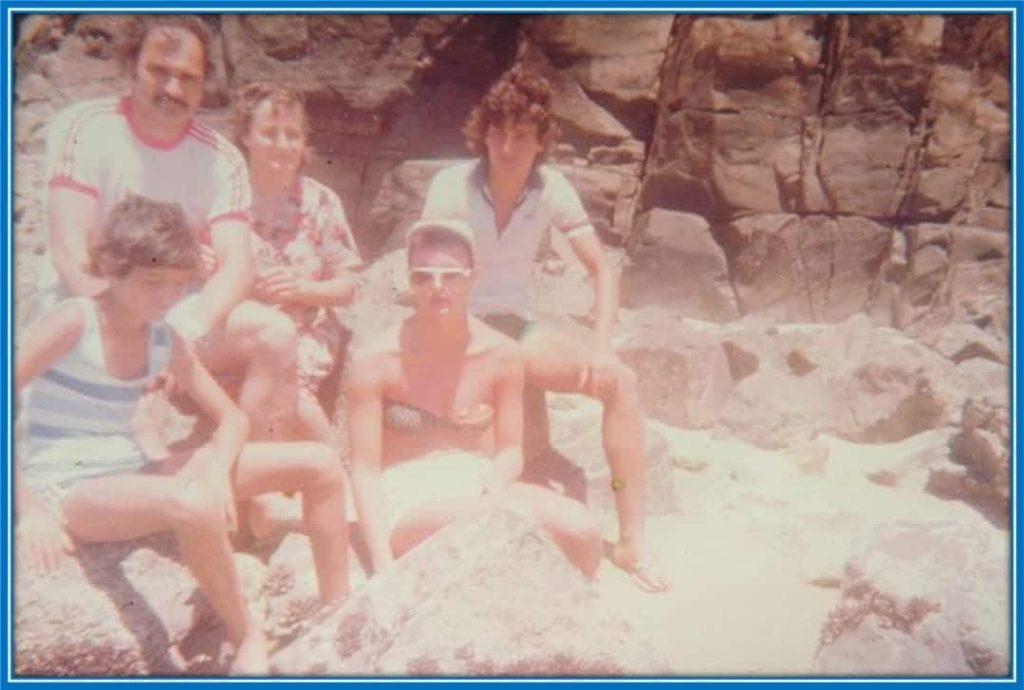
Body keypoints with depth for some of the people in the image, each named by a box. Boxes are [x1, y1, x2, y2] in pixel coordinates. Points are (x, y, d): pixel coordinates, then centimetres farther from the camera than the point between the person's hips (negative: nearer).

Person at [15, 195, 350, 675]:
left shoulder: (165, 341, 4)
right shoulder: (74, 322, -13)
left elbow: (232, 418, 7)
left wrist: (217, 466, -15)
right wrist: (28, 509, -23)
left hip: (132, 476, 7)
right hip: (67, 490, -7)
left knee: (320, 465, -3)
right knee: (196, 507, -43)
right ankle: (248, 639, -16)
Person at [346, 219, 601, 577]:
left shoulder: (501, 353, -2)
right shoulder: (374, 360, -10)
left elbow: (510, 450, 7)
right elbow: (365, 471, -8)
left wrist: (496, 485, -17)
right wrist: (383, 564, -18)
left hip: (480, 491, 4)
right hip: (407, 502, -3)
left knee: (580, 530, -24)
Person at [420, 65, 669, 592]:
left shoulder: (551, 188, -4)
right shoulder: (451, 185, -11)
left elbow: (602, 270, -3)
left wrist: (601, 345, -17)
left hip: (517, 328, 3)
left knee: (619, 379, -18)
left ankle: (632, 538, -14)